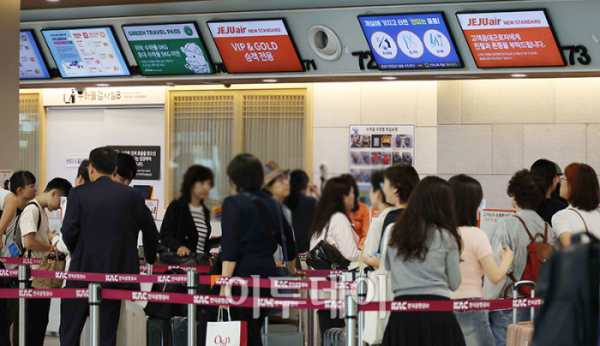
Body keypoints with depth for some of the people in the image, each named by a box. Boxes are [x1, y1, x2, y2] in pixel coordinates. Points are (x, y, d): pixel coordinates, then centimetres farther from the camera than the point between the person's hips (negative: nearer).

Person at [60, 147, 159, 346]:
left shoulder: (78, 193, -3)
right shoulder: (132, 196, 3)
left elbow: (69, 232, -10)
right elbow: (151, 233, 12)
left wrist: (75, 252, 12)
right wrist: (151, 258, 31)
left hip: (83, 271, -1)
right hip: (115, 274, 1)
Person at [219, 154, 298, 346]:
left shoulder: (233, 204, -6)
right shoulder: (272, 204, 14)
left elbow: (230, 248, -14)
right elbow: (288, 239, 26)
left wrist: (224, 284, -17)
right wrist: (292, 270, 43)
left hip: (244, 273, -6)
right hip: (268, 272, 6)